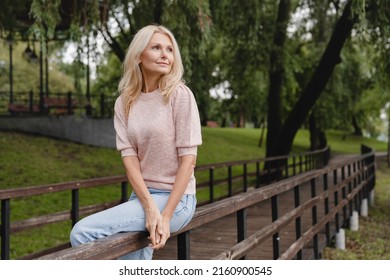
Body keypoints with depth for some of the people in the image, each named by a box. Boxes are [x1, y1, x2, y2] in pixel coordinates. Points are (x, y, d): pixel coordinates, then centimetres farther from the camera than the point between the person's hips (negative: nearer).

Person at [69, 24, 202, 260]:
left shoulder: (179, 95, -8)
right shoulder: (125, 103, 6)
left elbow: (188, 158, -12)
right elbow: (129, 156, -4)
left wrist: (166, 216, -18)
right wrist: (149, 208, -19)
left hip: (176, 198, -5)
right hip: (141, 195, 5)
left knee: (83, 233, -18)